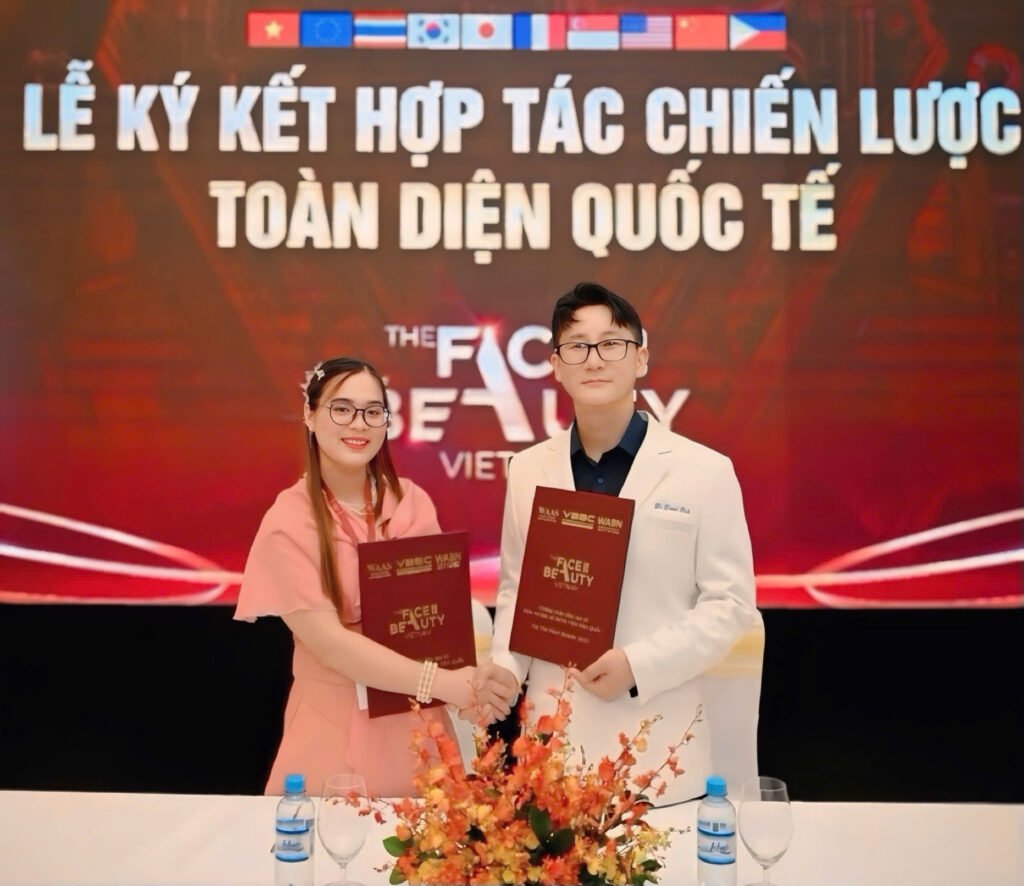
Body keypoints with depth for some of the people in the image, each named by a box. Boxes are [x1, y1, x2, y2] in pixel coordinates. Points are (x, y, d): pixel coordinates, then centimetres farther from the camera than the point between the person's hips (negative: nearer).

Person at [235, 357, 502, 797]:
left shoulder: (413, 503, -1)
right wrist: (441, 682, -26)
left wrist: (468, 681, -13)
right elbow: (329, 643, -17)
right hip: (335, 729, -3)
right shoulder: (289, 521, -11)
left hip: (418, 724, 3)